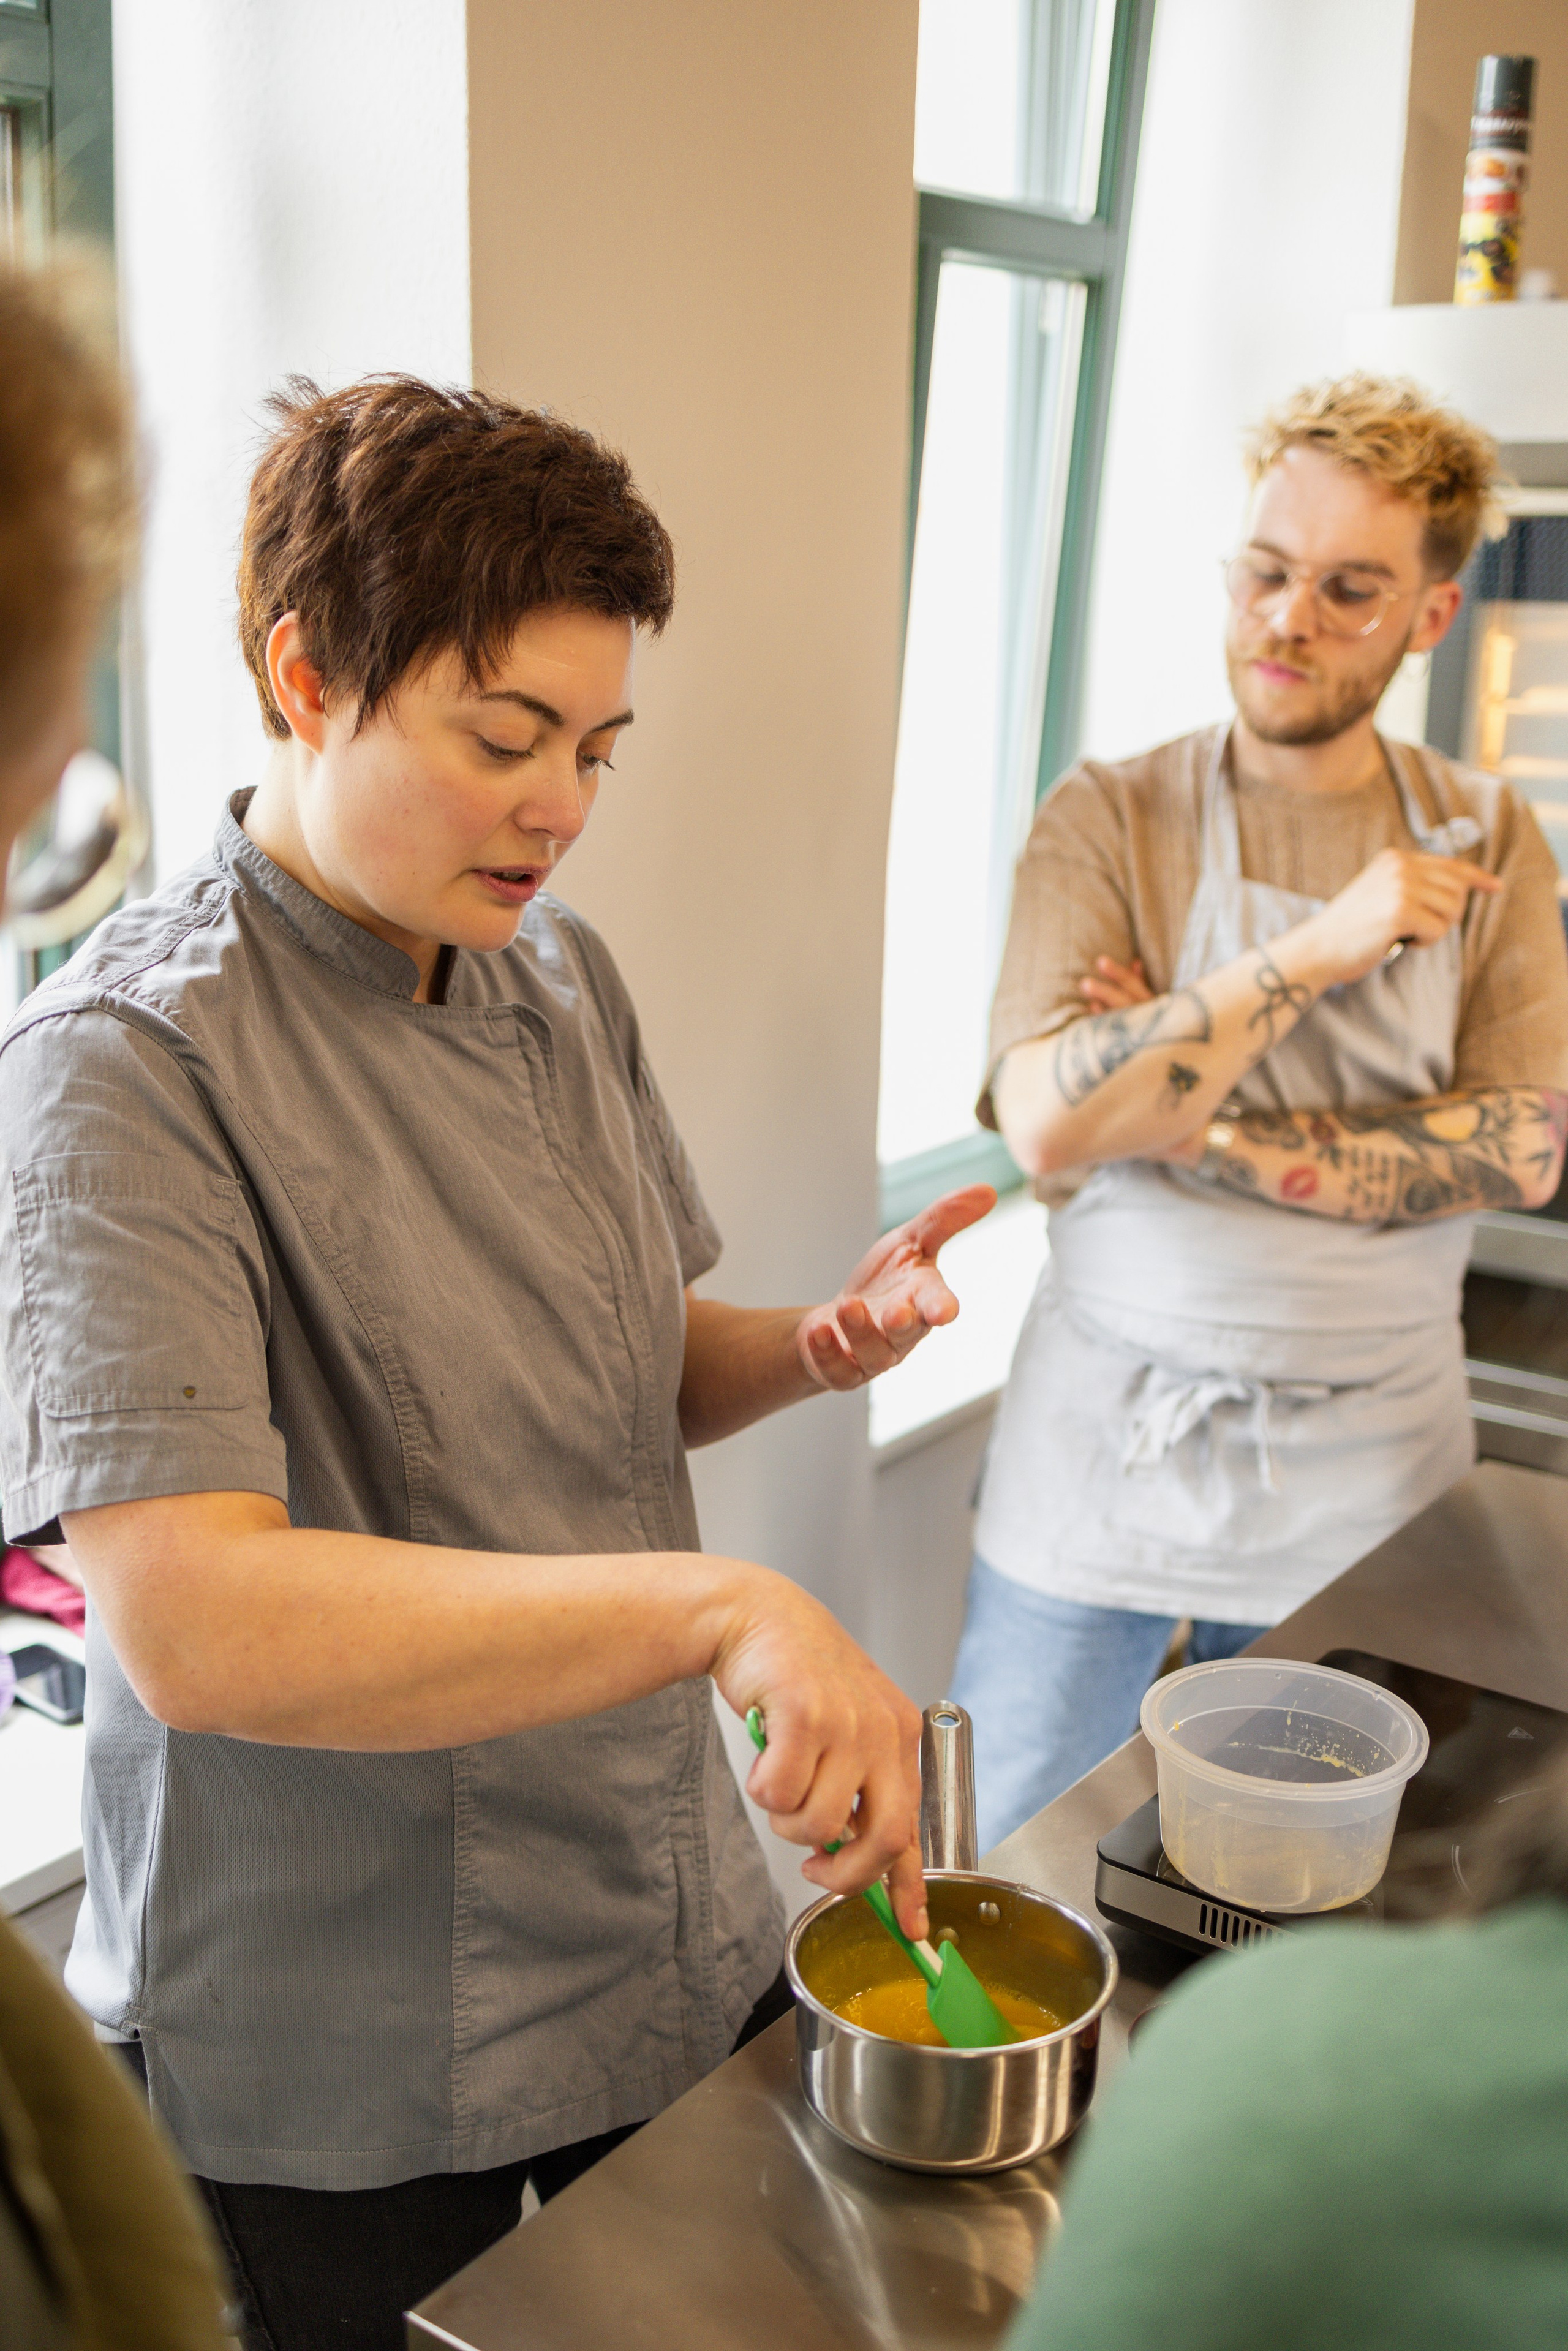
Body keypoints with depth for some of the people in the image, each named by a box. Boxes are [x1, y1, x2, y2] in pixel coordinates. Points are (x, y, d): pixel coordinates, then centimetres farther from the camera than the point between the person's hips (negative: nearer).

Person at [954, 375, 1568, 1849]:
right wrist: (1317, 952, -22)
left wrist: (1215, 1133, -18)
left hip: (1370, 1472, 2)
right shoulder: (1108, 822, -6)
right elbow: (1046, 1121, -19)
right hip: (1106, 1457, -1)